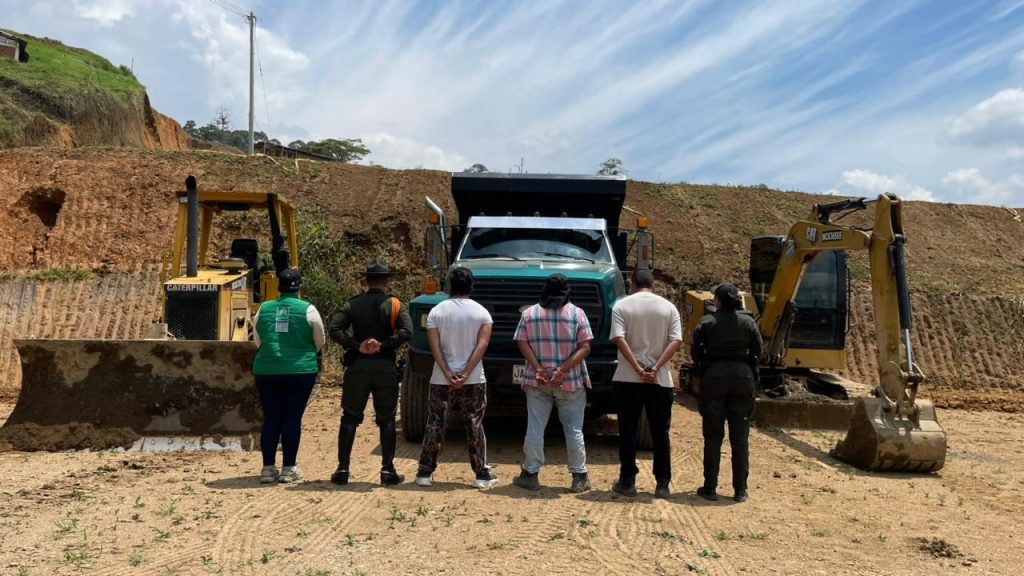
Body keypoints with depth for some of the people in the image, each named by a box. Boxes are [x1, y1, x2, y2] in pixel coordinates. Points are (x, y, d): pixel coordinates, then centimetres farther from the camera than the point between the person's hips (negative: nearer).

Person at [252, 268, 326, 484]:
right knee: (292, 419, 4)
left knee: (271, 419, 9)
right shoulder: (307, 309, -5)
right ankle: (288, 469, 8)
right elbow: (320, 342, 4)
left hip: (266, 370, 3)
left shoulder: (264, 309, 3)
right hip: (300, 370, -2)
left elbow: (257, 341, 15)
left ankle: (268, 468, 11)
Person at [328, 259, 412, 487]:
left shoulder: (352, 304, 5)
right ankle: (388, 471, 7)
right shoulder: (395, 305, 1)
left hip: (357, 366, 1)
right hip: (385, 367, -1)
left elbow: (334, 330, -9)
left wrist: (357, 346, -11)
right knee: (387, 419, 7)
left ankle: (342, 470, 11)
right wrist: (383, 346, -14)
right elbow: (406, 331, -16)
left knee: (349, 418, 10)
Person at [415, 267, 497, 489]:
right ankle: (482, 475, 11)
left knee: (435, 425, 9)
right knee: (475, 426, 7)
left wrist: (448, 374, -11)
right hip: (474, 380, 0)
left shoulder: (437, 311, -1)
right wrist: (466, 374, -14)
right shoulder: (481, 312, -2)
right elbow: (482, 345, -12)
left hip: (441, 380, 0)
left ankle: (425, 473, 14)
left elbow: (435, 346, -9)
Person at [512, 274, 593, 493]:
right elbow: (585, 347, -9)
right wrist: (563, 370, -14)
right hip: (571, 383, -1)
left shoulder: (529, 313, 2)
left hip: (537, 383, 1)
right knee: (574, 430, 8)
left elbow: (522, 343, -4)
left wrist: (538, 369, -10)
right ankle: (579, 477, 13)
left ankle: (530, 474, 13)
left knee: (535, 428, 8)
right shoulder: (577, 313, -3)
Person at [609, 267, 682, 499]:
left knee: (628, 430, 7)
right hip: (660, 380, 1)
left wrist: (638, 369, -14)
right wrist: (656, 368, -11)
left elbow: (619, 338, -12)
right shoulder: (668, 307, 4)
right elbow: (675, 341, -6)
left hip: (627, 379, -1)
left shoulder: (622, 306, -1)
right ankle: (663, 485, 11)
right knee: (660, 432, 9)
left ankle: (627, 482, 10)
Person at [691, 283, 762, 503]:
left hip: (714, 378, -2)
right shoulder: (748, 322, 1)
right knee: (740, 438, 8)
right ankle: (740, 490, 11)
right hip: (742, 378, 2)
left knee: (713, 437, 6)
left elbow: (695, 350, -3)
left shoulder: (708, 322, -5)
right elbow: (757, 351, 4)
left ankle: (710, 488, 7)